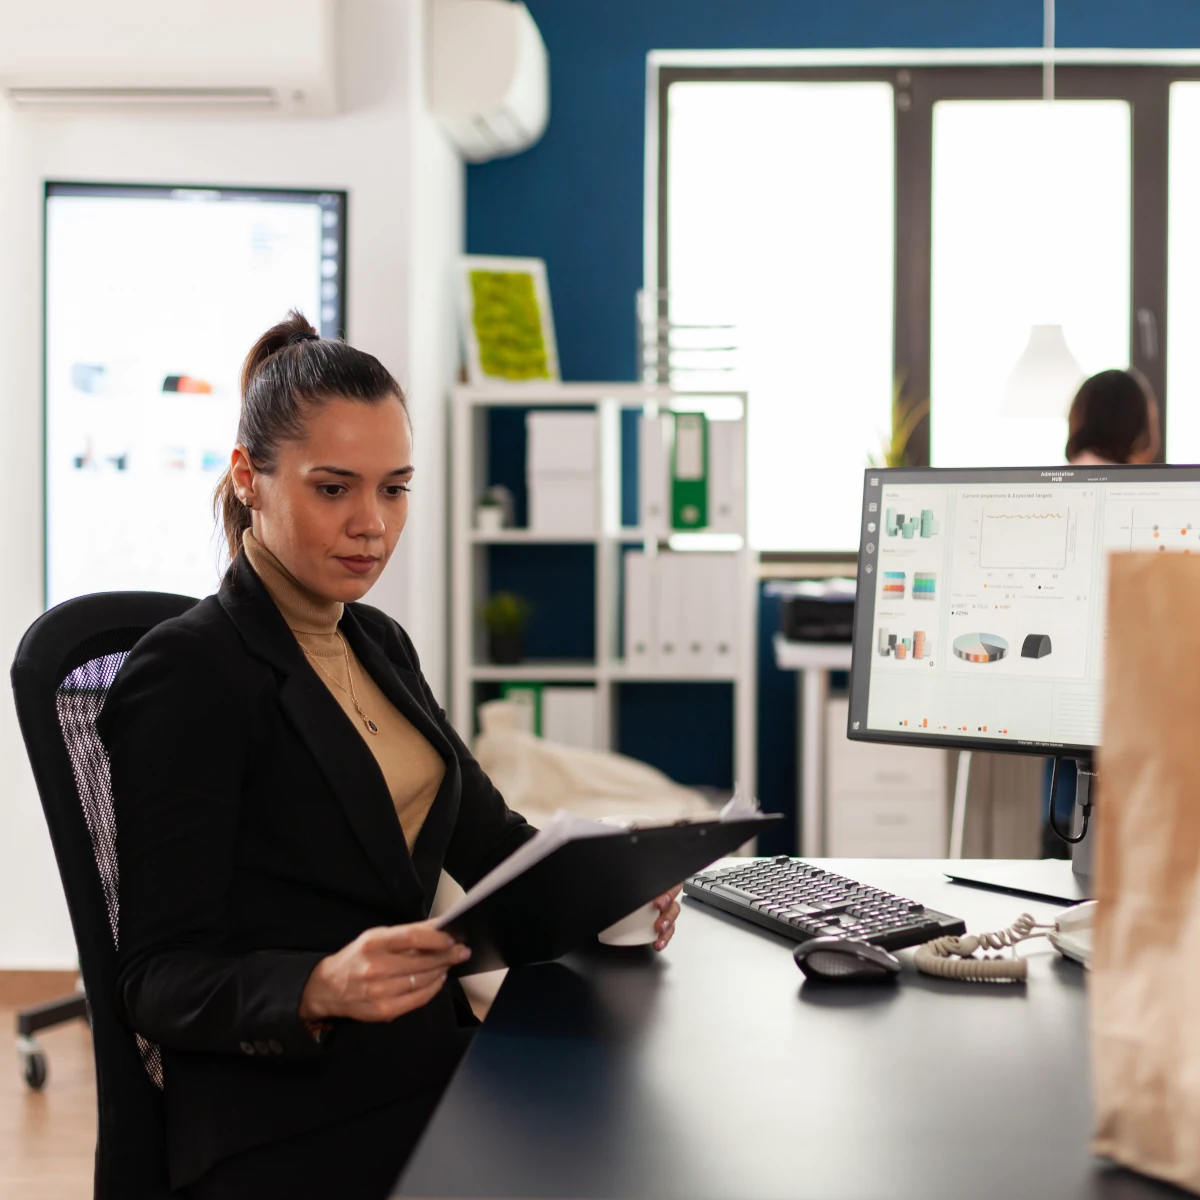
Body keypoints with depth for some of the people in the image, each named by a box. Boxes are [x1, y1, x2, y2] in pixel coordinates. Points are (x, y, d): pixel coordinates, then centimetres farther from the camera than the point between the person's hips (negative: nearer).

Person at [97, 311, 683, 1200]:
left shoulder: (380, 645, 14)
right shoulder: (186, 674, -10)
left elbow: (488, 836, 17)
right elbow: (159, 978, -12)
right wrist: (322, 990, -31)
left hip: (429, 1059, 7)